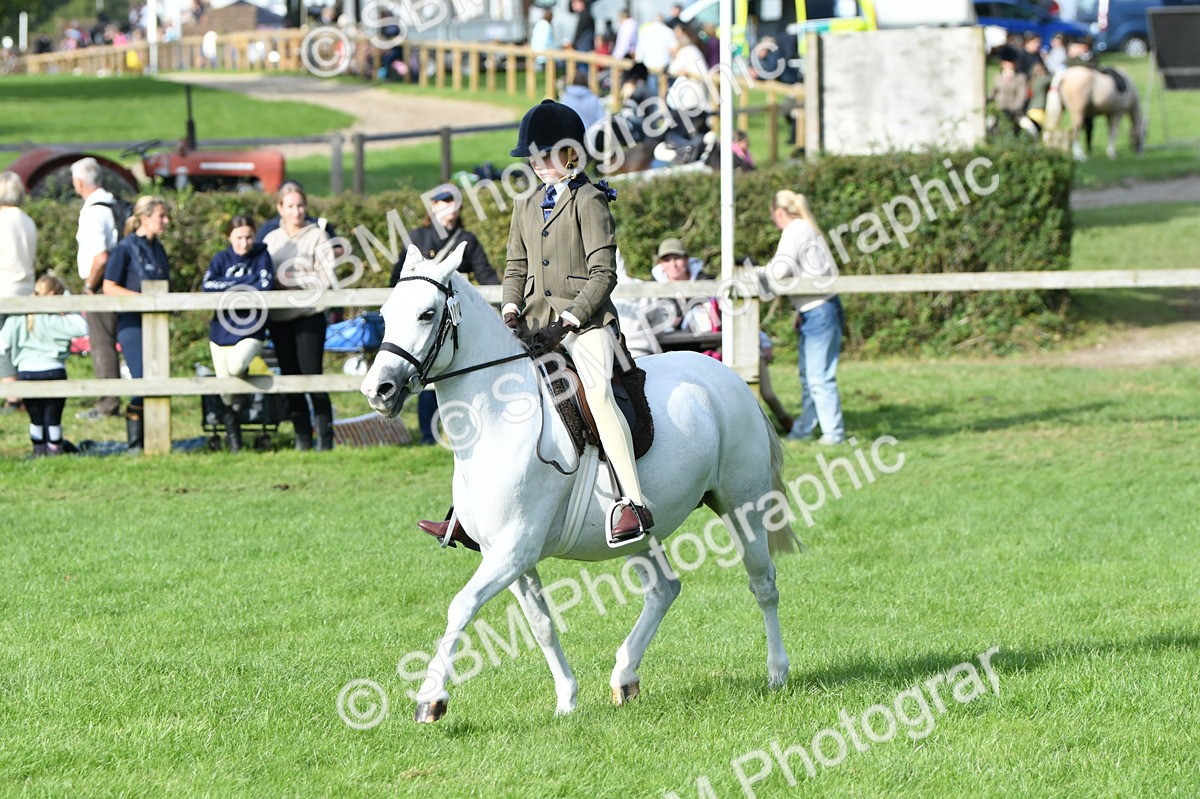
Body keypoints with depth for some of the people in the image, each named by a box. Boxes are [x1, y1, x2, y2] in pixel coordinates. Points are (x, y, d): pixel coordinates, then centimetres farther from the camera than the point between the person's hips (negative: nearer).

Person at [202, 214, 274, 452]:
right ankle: (232, 432, 29)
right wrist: (244, 284, -13)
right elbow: (207, 285, -12)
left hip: (250, 332, -2)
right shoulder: (221, 259, 4)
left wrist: (231, 286, -8)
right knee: (225, 391, 5)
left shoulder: (262, 257, 0)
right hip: (222, 332, 3)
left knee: (236, 365, -33)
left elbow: (266, 286, -14)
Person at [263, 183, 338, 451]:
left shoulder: (317, 236, -1)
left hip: (309, 315, -5)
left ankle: (325, 438, -6)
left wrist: (292, 280, -12)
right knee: (290, 377, 6)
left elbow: (327, 277, -9)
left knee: (312, 375, -10)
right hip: (279, 317, 5)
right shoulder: (271, 239, 14)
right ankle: (302, 437, 12)